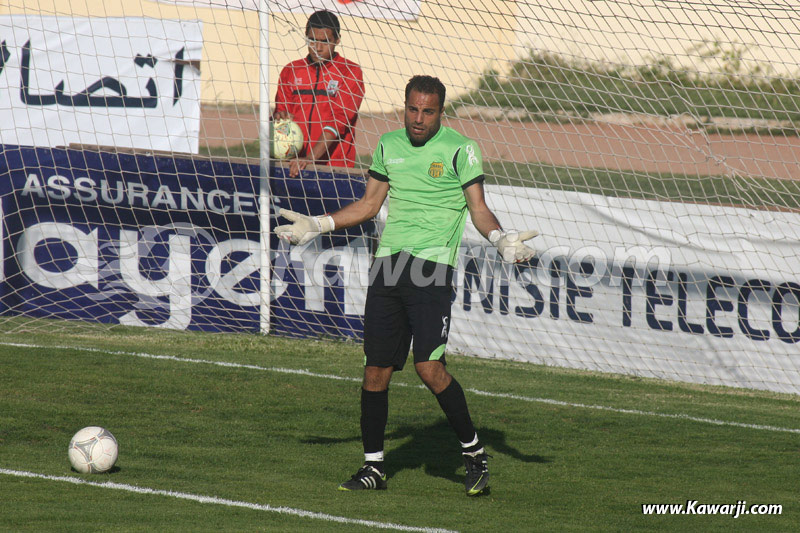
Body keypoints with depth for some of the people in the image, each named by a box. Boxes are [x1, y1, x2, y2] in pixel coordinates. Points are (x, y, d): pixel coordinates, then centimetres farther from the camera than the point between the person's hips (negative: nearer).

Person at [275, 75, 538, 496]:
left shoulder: (459, 149, -1)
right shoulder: (389, 145, 14)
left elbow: (478, 208, -2)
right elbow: (369, 203, 24)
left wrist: (501, 238, -21)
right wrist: (317, 225, 22)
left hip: (432, 264, -5)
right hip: (387, 263, 5)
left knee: (429, 367, -15)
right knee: (376, 370, 4)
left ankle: (473, 453, 1)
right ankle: (373, 466, 14)